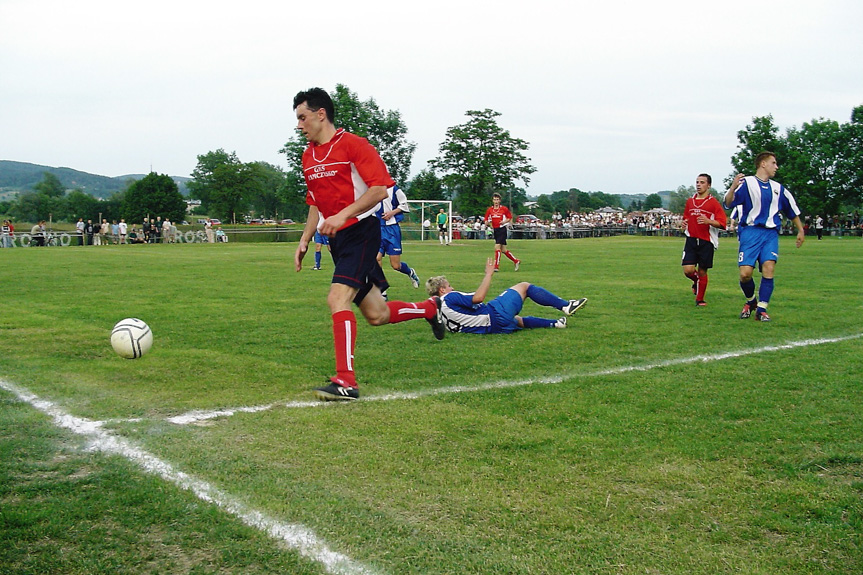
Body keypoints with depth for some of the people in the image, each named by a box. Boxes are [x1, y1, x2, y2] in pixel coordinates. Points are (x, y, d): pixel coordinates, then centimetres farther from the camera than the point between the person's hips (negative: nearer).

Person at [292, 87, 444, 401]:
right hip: (337, 238, 8)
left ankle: (345, 381, -19)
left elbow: (379, 188, -17)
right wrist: (304, 240, 15)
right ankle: (431, 307, 36)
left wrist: (342, 215, -26)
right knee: (376, 314, 10)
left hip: (361, 231, -8)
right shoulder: (308, 156, 14)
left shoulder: (353, 144, -10)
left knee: (337, 298, -22)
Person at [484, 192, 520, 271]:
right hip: (495, 230, 5)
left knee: (497, 247, -17)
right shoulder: (489, 210, 7)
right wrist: (488, 222, -10)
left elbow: (510, 218, 6)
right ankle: (516, 261, 25)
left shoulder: (504, 209, -2)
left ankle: (496, 266, -14)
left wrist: (505, 221, -12)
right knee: (503, 250, 9)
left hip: (502, 229, -5)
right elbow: (486, 220, 12)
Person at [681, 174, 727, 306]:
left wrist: (708, 221, -23)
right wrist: (684, 222, 6)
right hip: (691, 240, 3)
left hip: (706, 241, -3)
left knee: (702, 271, 3)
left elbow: (722, 223, -7)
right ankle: (696, 281, 26)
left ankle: (700, 299, 19)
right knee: (688, 270, -10)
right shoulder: (690, 201, 13)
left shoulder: (714, 203, -2)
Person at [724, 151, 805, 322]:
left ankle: (761, 309, -6)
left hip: (770, 233, 4)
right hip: (750, 231, -4)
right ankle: (750, 301, 18)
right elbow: (728, 203, -13)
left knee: (769, 268, -16)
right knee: (745, 273, -12)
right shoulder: (747, 183, 1)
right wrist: (733, 188, -31)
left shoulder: (778, 188, 18)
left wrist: (801, 230, 30)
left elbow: (792, 210, 31)